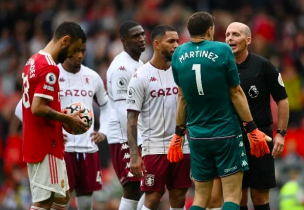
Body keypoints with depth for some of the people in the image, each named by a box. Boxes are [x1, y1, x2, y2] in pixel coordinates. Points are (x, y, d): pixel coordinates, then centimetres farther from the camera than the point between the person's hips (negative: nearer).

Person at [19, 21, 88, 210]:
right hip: (46, 146, -10)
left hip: (35, 143, 10)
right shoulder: (49, 68, -17)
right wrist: (68, 119, -13)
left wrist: (62, 117, 13)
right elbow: (38, 108, -24)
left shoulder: (33, 62, 14)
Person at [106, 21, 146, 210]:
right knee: (132, 190, -9)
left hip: (140, 137, 9)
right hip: (125, 138, -9)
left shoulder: (140, 65, 16)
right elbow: (123, 110, -19)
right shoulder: (120, 67, -14)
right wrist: (136, 141, -21)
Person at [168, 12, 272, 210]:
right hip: (226, 133, -4)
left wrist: (178, 133, 17)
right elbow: (236, 93, -7)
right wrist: (252, 129, -1)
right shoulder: (222, 50, -9)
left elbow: (182, 97, 9)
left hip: (197, 136, 4)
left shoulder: (179, 54, 2)